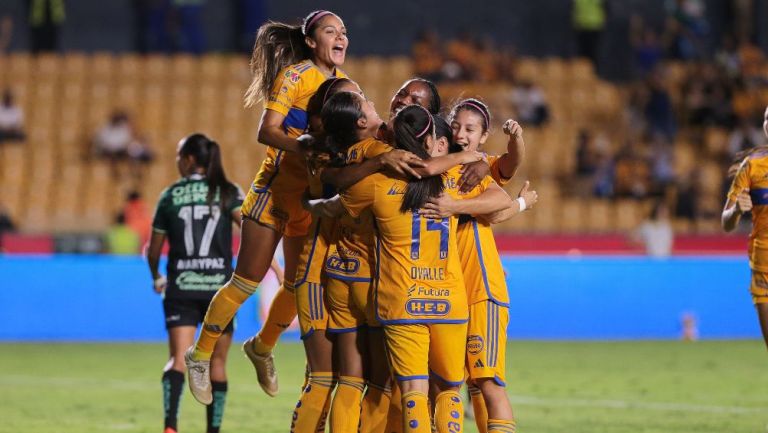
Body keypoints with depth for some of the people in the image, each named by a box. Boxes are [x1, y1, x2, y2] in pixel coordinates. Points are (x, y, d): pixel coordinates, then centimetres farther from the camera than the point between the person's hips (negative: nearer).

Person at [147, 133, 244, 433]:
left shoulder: (169, 196, 5)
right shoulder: (227, 192, 4)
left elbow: (154, 250, 12)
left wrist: (157, 278, 30)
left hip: (180, 287, 0)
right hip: (219, 287, 0)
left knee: (178, 360, -10)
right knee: (217, 363, 12)